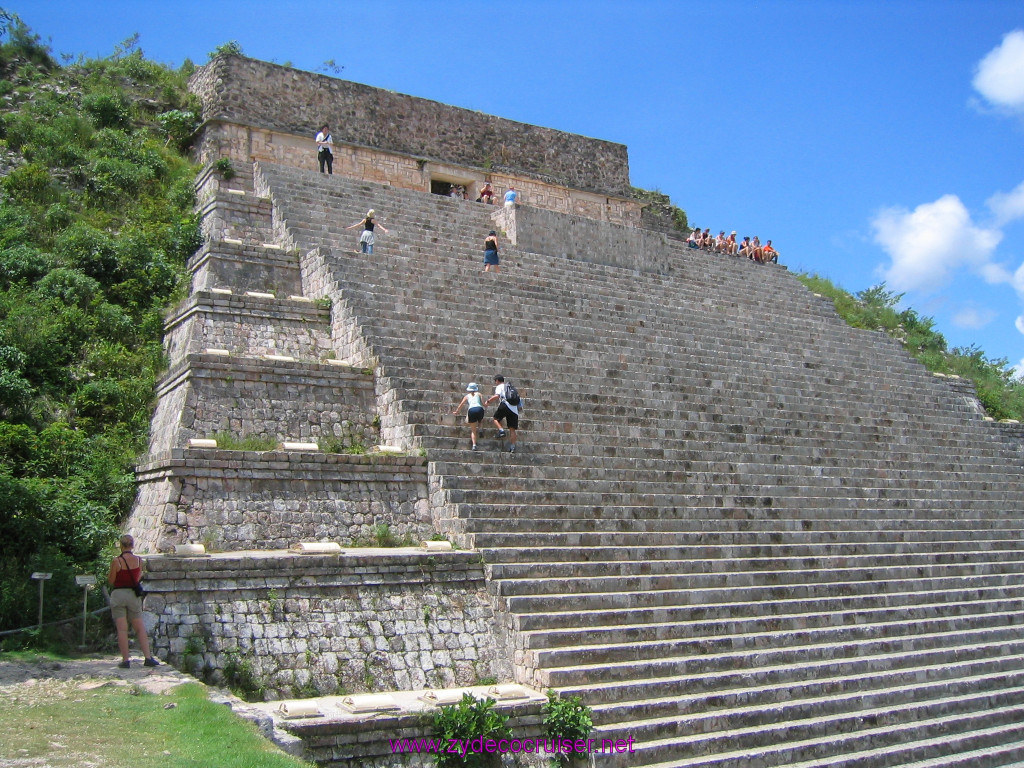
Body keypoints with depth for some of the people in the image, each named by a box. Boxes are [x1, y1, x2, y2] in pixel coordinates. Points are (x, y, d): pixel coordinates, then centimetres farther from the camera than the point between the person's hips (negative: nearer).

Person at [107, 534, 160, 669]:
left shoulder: (116, 561, -10)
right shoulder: (139, 560, -1)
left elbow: (111, 581, -4)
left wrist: (109, 575, 14)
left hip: (118, 594, -3)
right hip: (133, 595, 3)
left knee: (122, 629, 1)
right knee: (140, 628, 8)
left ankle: (125, 660, 0)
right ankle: (148, 658, 4)